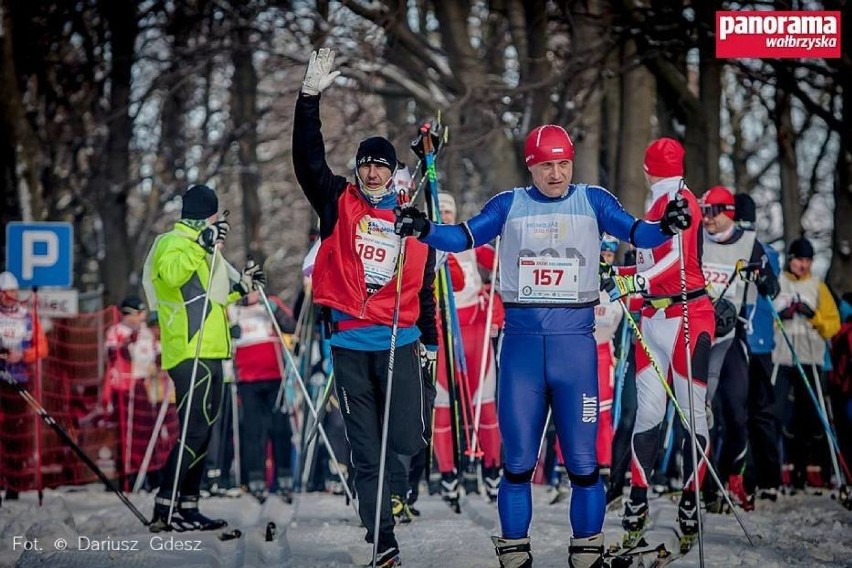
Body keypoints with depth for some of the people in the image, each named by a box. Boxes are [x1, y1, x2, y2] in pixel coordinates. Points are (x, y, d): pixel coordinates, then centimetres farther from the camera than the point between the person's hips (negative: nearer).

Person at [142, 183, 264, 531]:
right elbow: (171, 274, -30)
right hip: (191, 355, -11)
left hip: (207, 354, 11)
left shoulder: (196, 245, 26)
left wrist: (239, 288, 25)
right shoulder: (173, 243, -6)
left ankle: (187, 507, 13)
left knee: (201, 432, 10)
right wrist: (202, 244, -32)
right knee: (195, 431, -15)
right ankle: (165, 508, -16)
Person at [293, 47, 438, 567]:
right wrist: (311, 97, -12)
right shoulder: (339, 203, 7)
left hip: (400, 343, 1)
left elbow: (426, 285, 14)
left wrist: (429, 341, 10)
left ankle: (391, 501, 20)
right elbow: (308, 158, -4)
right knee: (366, 451, 1)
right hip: (349, 344, -1)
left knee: (404, 442, -6)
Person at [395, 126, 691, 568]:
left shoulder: (592, 201, 5)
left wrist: (666, 226, -26)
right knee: (517, 460, 4)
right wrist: (423, 230, -20)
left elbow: (637, 234, -6)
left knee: (582, 460, -1)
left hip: (574, 343, -1)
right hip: (521, 343, 1)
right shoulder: (509, 205, 6)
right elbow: (463, 237, -2)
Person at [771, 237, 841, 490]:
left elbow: (833, 325, 9)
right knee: (780, 415, -8)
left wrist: (814, 316, -8)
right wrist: (779, 316, -9)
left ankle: (813, 468, 4)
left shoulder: (818, 286, 12)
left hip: (810, 361, 1)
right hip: (780, 359, -1)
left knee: (812, 415, -1)